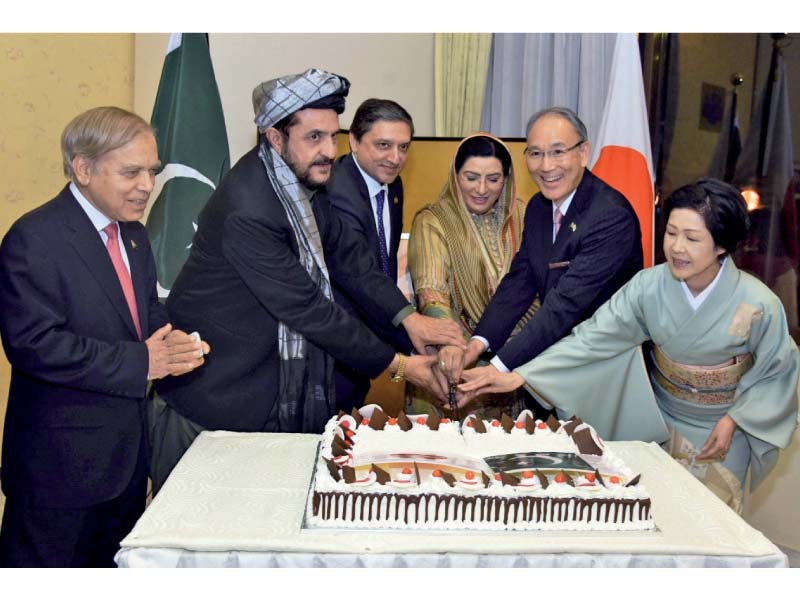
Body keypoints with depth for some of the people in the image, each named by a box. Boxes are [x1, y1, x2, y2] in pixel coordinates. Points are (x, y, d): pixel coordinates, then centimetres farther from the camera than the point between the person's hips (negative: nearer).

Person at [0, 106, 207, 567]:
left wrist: (172, 345, -7)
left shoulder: (134, 235, 10)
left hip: (128, 454, 8)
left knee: (119, 565, 20)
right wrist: (140, 362, -25)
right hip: (60, 459, -8)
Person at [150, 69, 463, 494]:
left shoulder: (306, 183, 1)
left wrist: (408, 316, -9)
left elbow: (348, 257, 6)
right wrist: (397, 364, -17)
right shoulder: (247, 209, -27)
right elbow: (307, 309, -24)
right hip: (215, 402, -8)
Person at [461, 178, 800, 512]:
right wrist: (520, 375, -32)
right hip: (659, 421, 2)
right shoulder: (650, 286, -19)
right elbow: (594, 336, -24)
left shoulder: (759, 305, -22)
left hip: (722, 428, -2)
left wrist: (733, 420, -16)